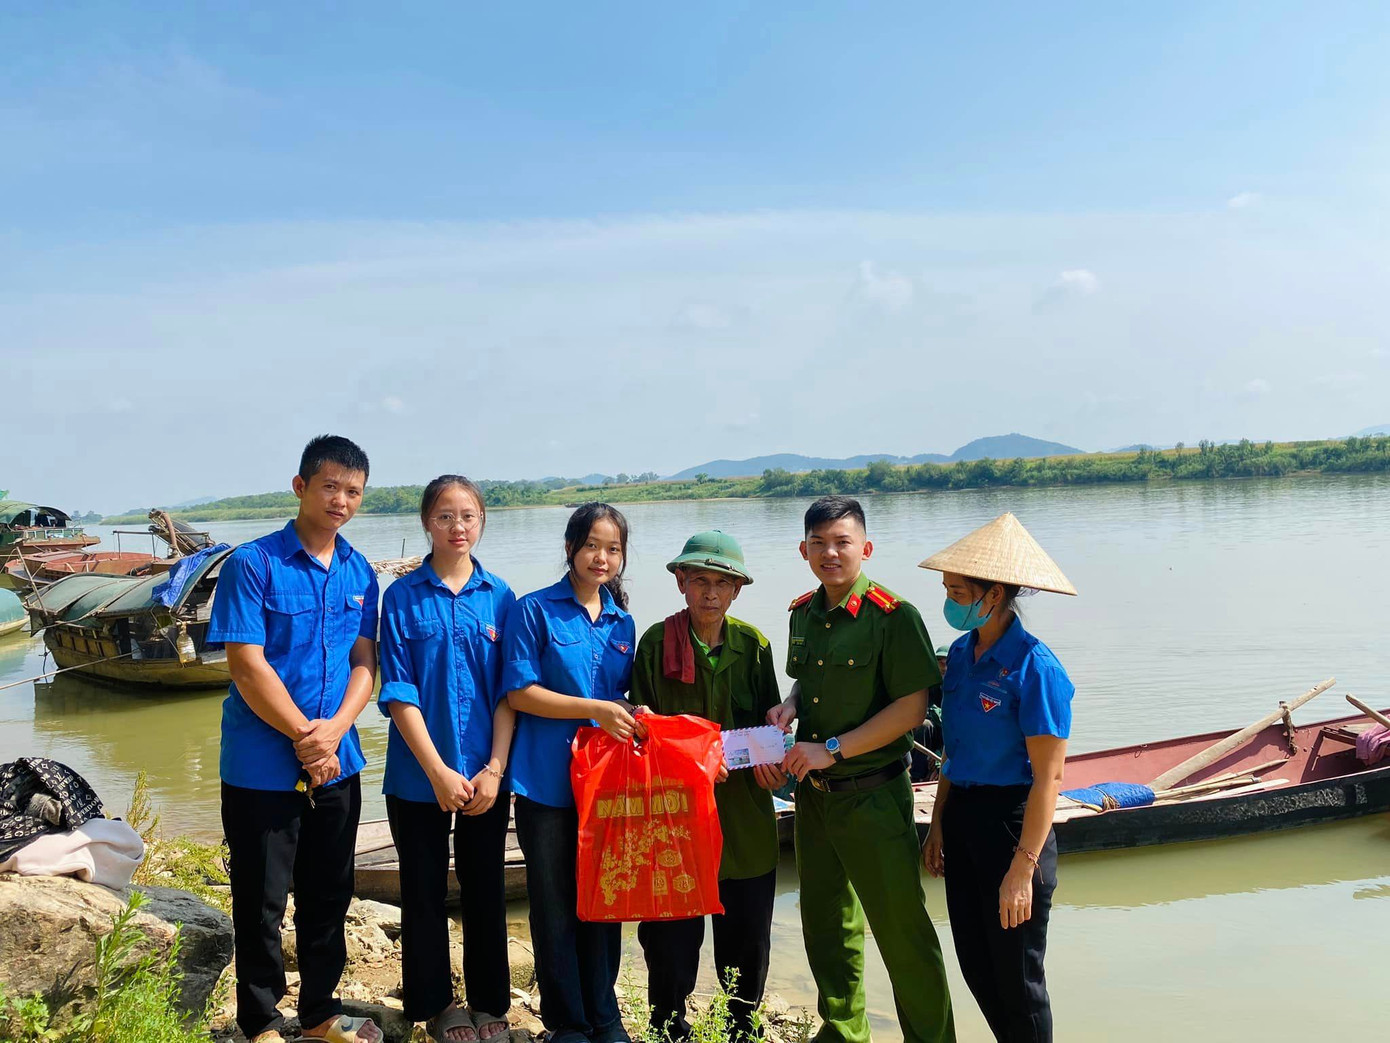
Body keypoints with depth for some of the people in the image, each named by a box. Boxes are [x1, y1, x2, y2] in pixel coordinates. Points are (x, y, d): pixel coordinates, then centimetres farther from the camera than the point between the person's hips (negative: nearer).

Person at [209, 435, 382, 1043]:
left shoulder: (360, 573, 6)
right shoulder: (253, 565, -10)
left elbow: (365, 662, 4)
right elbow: (247, 665, -15)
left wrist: (334, 729, -12)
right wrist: (304, 736, -14)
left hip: (338, 764, 5)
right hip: (263, 766, -5)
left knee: (329, 895, 16)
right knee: (261, 901, 7)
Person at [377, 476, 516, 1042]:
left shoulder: (498, 596, 1)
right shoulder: (402, 597, -4)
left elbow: (509, 692, -1)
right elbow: (398, 694, -8)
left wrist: (494, 769, -9)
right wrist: (439, 772, -14)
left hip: (486, 777, 2)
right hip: (419, 777, -1)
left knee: (485, 889, 12)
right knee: (424, 891, 11)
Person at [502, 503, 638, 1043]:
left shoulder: (622, 623, 11)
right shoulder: (535, 610, -4)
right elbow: (519, 693, -10)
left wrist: (632, 717, -3)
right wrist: (596, 709, -15)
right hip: (548, 782, -4)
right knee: (556, 905, 5)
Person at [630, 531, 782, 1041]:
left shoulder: (752, 644, 4)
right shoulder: (656, 641, -3)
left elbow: (770, 718, 10)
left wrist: (767, 760, -11)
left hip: (745, 805, 2)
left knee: (747, 931, 11)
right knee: (673, 933, 3)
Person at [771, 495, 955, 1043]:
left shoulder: (893, 615, -15)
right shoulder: (803, 613, 6)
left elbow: (911, 708, -18)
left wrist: (832, 749, -19)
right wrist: (790, 705, 0)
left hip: (871, 797, -7)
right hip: (813, 793, 7)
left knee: (901, 930, 1)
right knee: (825, 922, 18)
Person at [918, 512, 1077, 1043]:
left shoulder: (1034, 667, -19)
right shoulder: (961, 653, 4)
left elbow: (1047, 776, -19)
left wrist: (1023, 866, -21)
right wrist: (939, 825, 13)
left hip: (1012, 821, -7)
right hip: (962, 818, 8)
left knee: (1016, 975, 7)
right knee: (975, 965, 17)